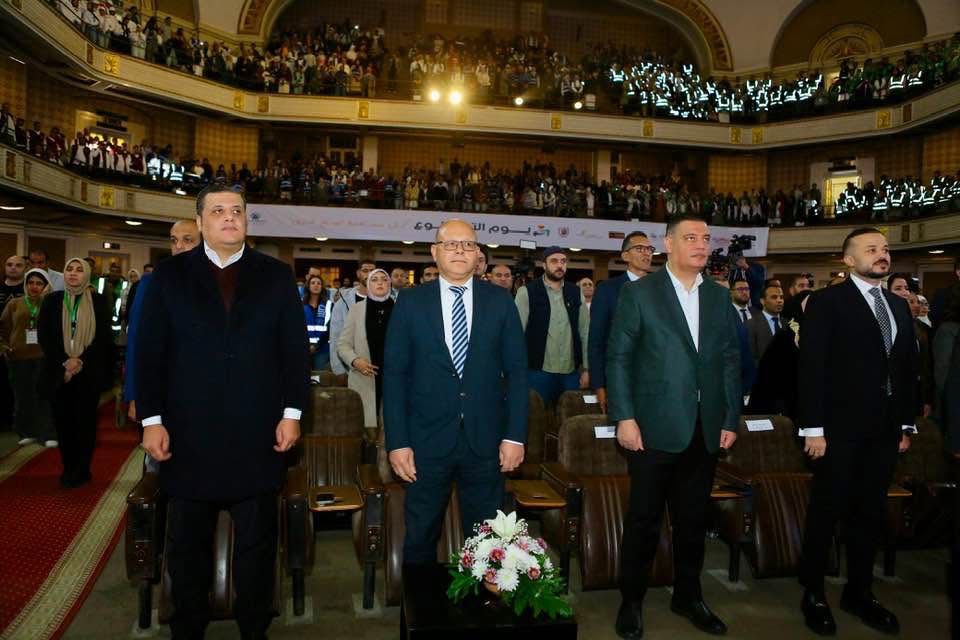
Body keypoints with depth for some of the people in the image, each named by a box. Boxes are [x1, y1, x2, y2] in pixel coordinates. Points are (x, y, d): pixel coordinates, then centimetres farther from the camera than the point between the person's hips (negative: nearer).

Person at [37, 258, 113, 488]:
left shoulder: (98, 302, 2)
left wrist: (81, 361, -12)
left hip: (89, 373, -2)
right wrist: (64, 362, -9)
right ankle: (68, 469, 14)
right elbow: (43, 335, 2)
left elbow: (104, 337, -3)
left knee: (85, 420, 2)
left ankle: (82, 470, 11)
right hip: (60, 372, 2)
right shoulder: (52, 300, 7)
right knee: (63, 421, 3)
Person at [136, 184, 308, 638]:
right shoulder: (170, 275, 5)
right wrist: (152, 420, -3)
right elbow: (150, 352, 3)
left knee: (257, 541, 11)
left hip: (258, 435, 0)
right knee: (187, 543, 13)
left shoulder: (277, 275, 6)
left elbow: (295, 349, 3)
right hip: (188, 435, 0)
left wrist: (292, 413, -3)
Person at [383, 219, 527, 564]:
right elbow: (395, 374, -1)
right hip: (427, 442, 0)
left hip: (485, 442, 1)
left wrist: (515, 435, -3)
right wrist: (397, 442, -6)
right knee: (420, 539, 14)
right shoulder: (411, 302, 1)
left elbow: (516, 370, 3)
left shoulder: (500, 301, 3)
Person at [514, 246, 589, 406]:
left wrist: (586, 369, 4)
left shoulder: (576, 293, 7)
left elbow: (585, 332, 8)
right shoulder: (527, 292, -4)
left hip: (572, 372, 3)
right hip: (538, 371, -3)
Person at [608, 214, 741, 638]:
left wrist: (731, 419, 6)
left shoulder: (719, 297, 11)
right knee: (644, 519, 6)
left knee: (693, 519, 15)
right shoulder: (639, 293, -3)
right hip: (654, 427, -4)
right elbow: (618, 357, -5)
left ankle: (688, 596, 34)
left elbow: (731, 360, 11)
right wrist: (624, 417, -11)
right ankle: (631, 601, 24)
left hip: (706, 429, 4)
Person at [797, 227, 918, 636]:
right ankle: (813, 593, 19)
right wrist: (813, 428, -15)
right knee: (826, 512, 4)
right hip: (841, 428, -6)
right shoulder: (826, 302, -6)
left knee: (871, 513, 14)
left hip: (883, 430, 6)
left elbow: (908, 368, 14)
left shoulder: (899, 306, 13)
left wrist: (905, 424, 10)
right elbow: (812, 368, -11)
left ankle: (859, 592, 29)